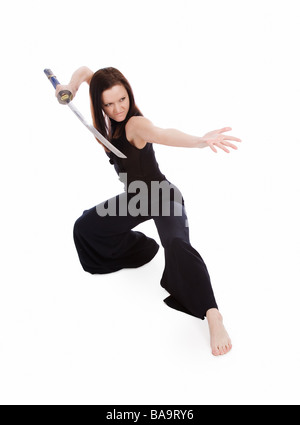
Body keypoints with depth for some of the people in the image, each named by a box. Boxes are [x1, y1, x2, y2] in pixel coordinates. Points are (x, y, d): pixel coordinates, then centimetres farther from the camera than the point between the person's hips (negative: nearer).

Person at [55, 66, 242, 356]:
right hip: (134, 198, 8)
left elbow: (162, 134, -51)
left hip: (163, 195, -8)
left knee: (176, 245, -35)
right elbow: (85, 71, 6)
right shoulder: (105, 118, -7)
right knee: (86, 227, 18)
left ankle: (213, 316, -34)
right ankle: (143, 248, 31)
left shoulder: (135, 124, -28)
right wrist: (72, 85, -17)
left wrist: (200, 141, -71)